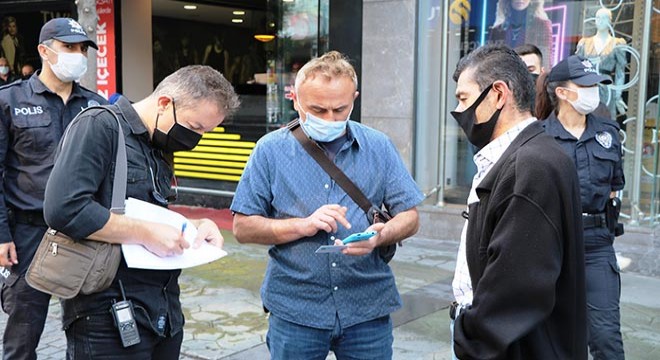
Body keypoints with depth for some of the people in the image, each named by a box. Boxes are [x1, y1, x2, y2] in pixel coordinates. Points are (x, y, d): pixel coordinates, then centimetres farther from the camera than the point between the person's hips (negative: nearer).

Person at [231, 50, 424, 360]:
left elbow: (409, 217, 3)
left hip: (369, 309, 1)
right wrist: (303, 225, -17)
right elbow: (243, 228, -3)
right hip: (295, 309, -1)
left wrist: (379, 236, -18)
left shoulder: (379, 147, 2)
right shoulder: (271, 150, -2)